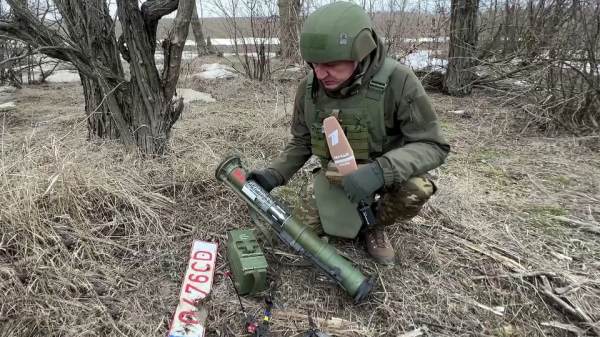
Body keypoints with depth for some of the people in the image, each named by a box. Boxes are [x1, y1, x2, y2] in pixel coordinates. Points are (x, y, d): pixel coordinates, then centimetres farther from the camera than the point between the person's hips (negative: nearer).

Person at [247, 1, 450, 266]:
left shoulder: (397, 81, -28)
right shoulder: (309, 87, -13)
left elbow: (433, 146, -26)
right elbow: (301, 142, 2)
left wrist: (381, 170, -43)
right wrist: (274, 174, -15)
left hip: (381, 174, -3)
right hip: (334, 175, 4)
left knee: (416, 188, -34)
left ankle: (375, 225, 0)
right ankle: (358, 212, 22)